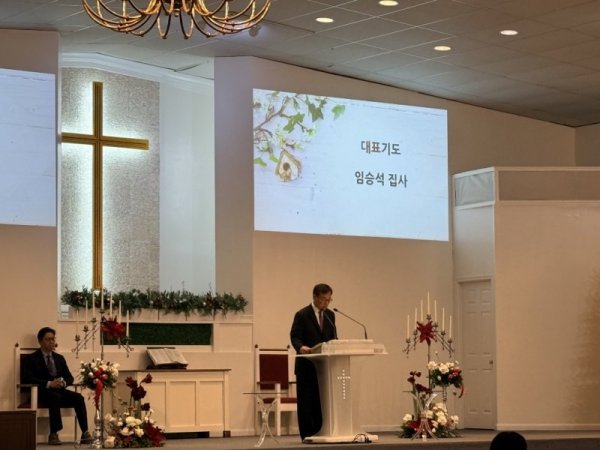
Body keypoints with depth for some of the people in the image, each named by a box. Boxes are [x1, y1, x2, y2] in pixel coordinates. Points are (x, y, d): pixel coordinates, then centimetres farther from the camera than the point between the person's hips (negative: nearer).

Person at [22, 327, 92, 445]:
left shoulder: (60, 358, 19)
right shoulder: (31, 359, 2)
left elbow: (69, 377, 14)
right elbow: (28, 379, -12)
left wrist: (63, 382, -12)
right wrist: (49, 384, -23)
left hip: (59, 391, 5)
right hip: (42, 392, -5)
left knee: (79, 397, -23)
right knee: (55, 397, -38)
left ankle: (85, 433, -28)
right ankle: (53, 435, -38)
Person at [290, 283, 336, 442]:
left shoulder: (330, 315, 12)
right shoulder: (302, 315, -6)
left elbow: (333, 338, 14)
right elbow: (295, 336, -12)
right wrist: (301, 347, -33)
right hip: (307, 366, -5)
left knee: (322, 402, 4)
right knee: (306, 403, -1)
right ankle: (307, 436, 4)